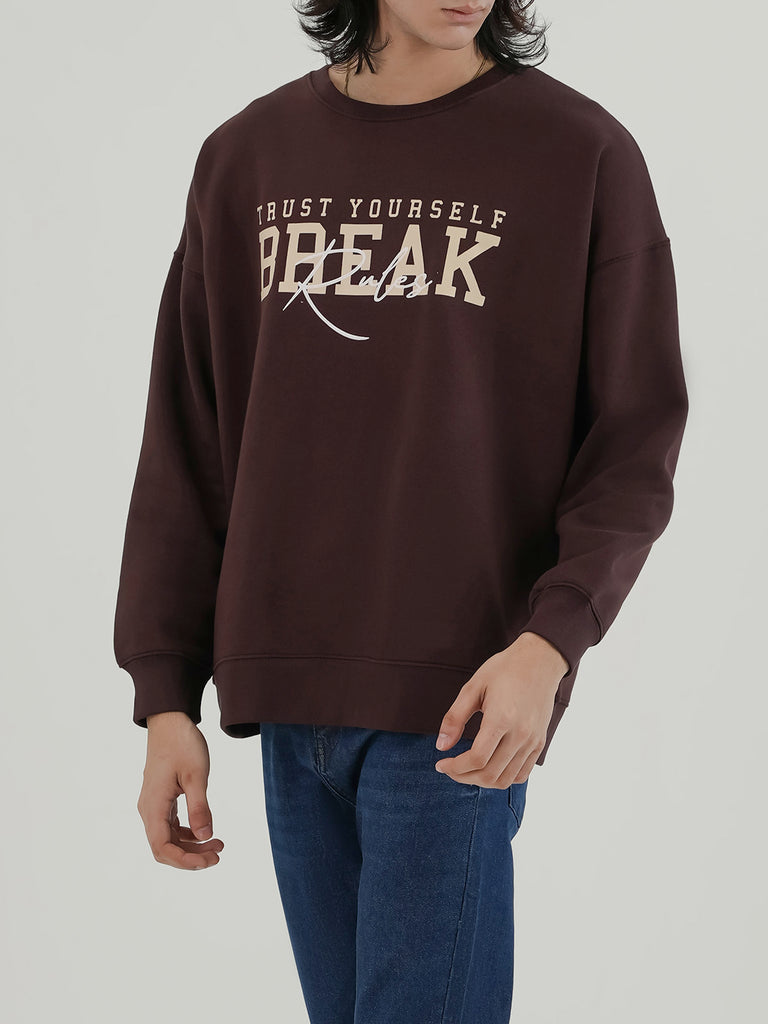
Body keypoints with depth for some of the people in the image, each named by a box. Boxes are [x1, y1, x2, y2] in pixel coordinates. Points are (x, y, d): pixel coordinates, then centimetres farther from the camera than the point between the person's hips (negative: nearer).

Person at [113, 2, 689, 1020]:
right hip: (289, 705, 4)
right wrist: (167, 698, 6)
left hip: (457, 709, -4)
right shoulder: (246, 156, 9)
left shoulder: (583, 153, -2)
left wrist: (551, 642, -18)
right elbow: (187, 442, 10)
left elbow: (634, 445, -3)